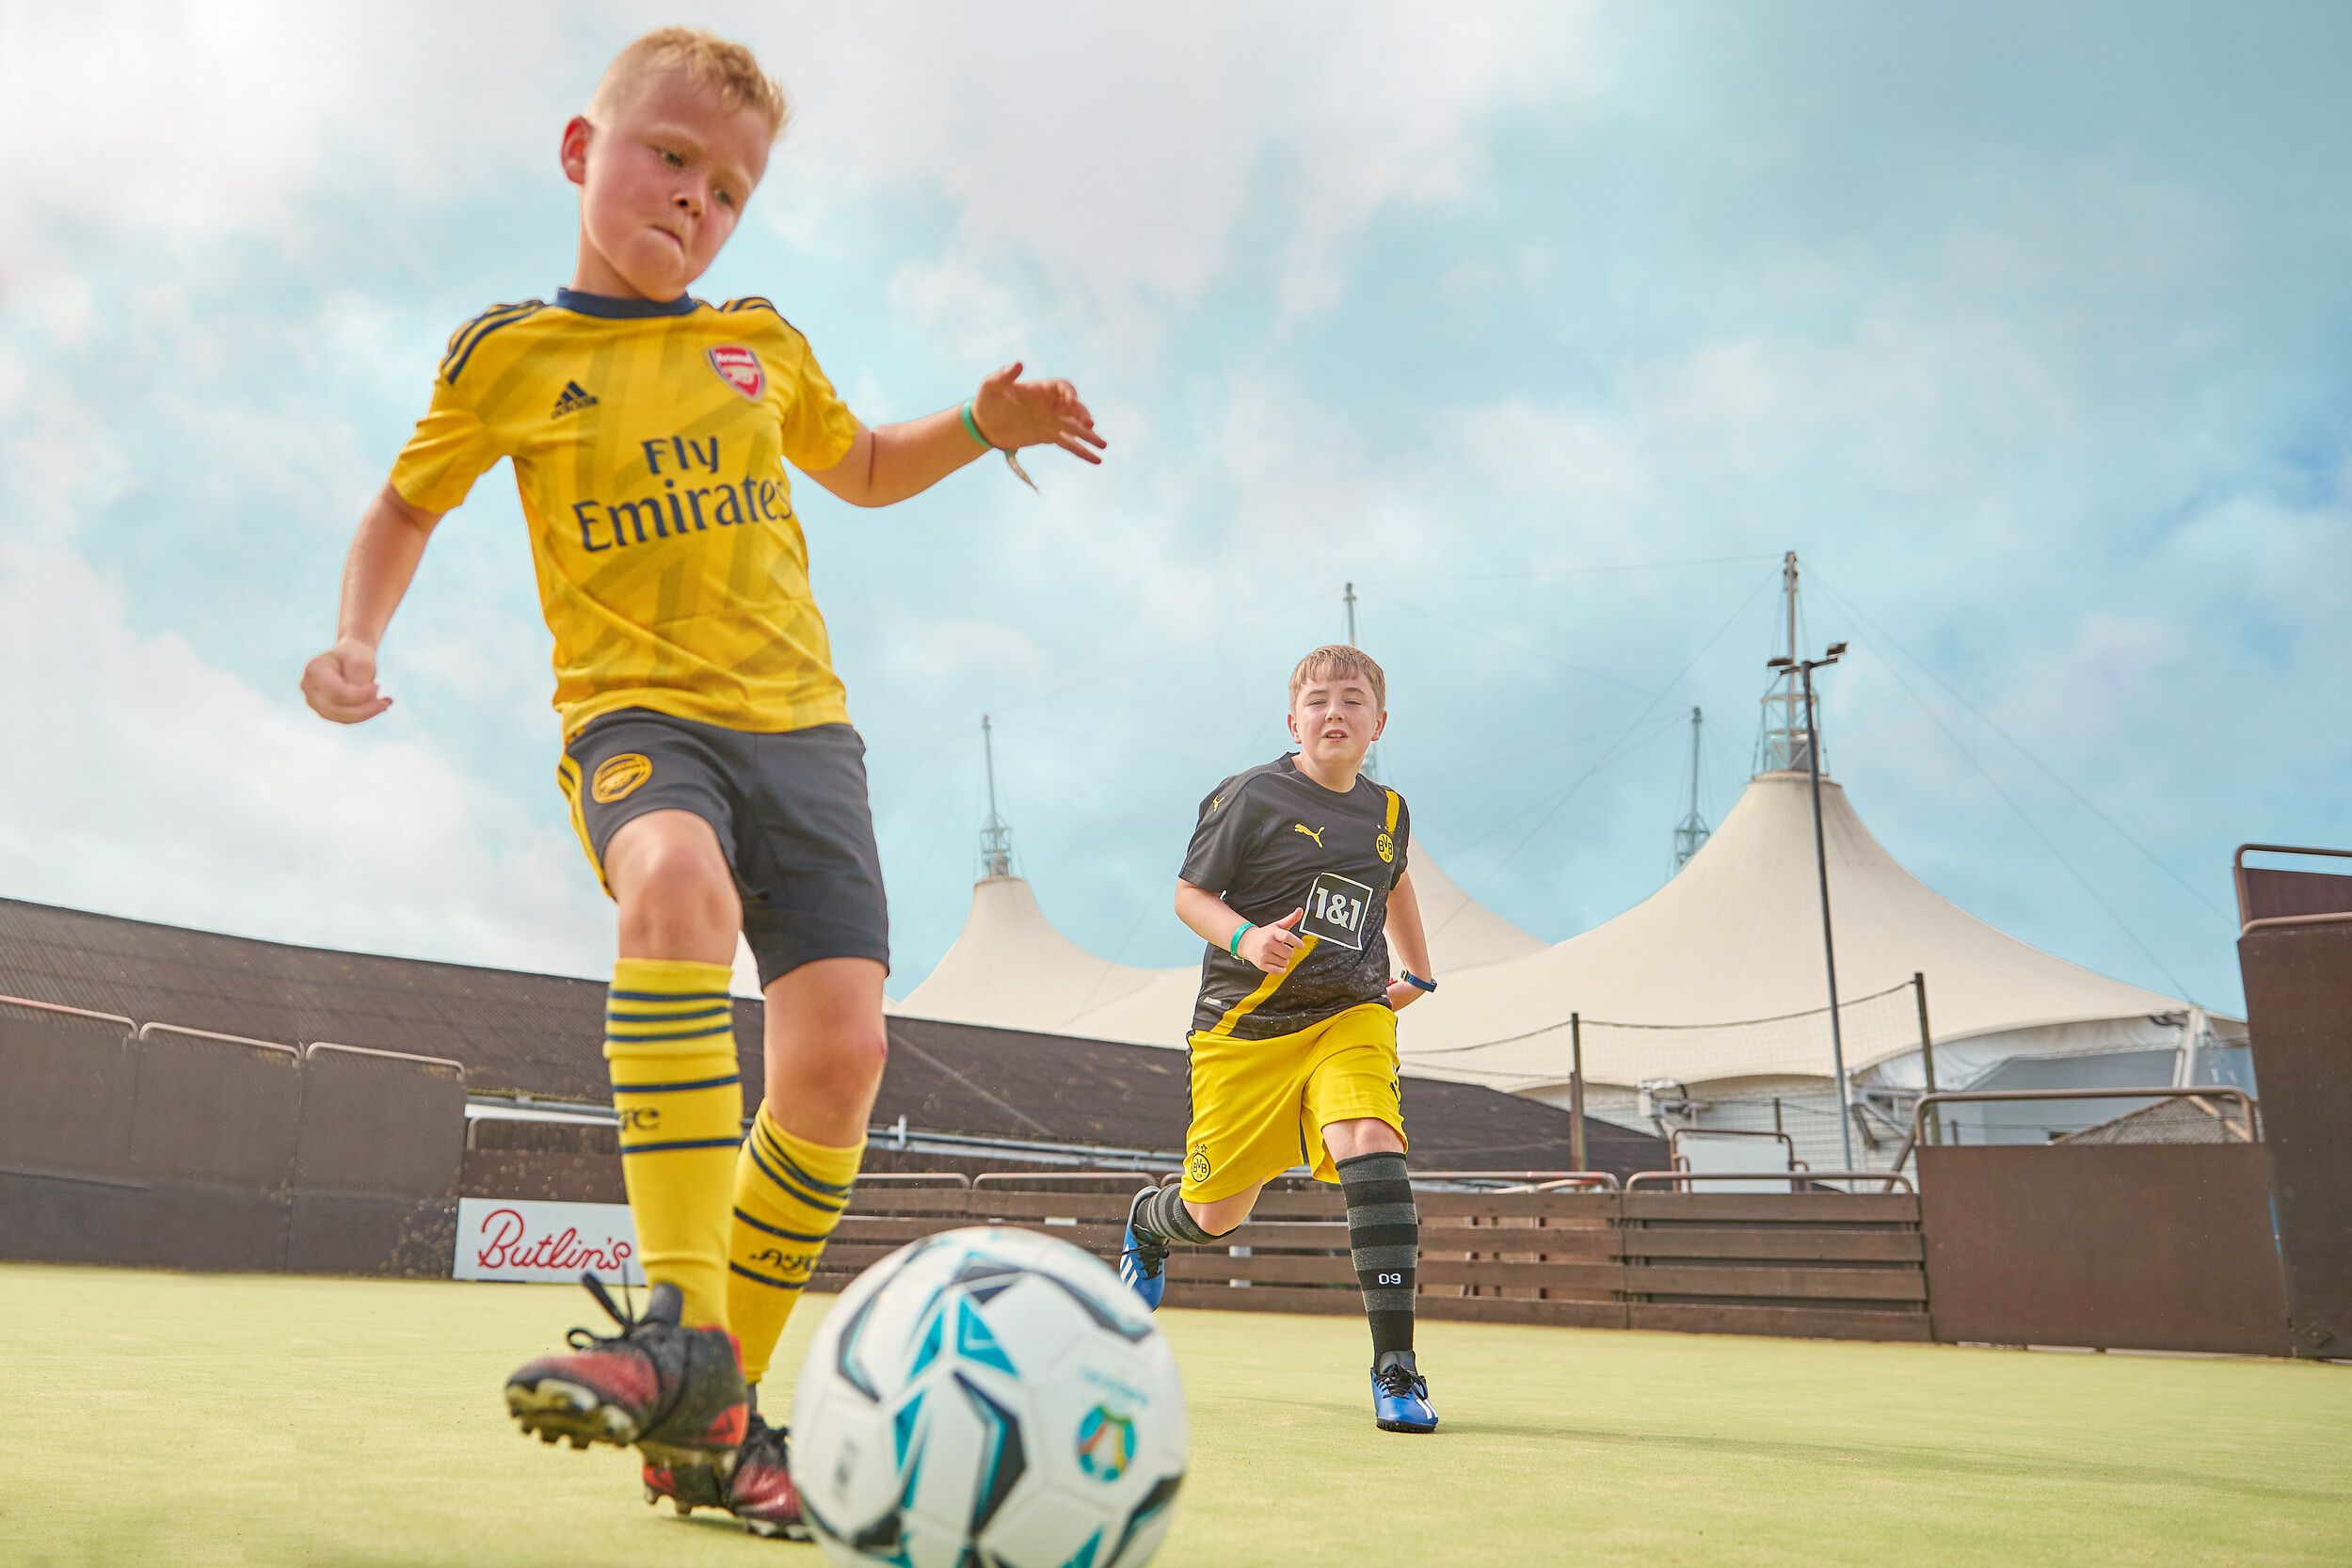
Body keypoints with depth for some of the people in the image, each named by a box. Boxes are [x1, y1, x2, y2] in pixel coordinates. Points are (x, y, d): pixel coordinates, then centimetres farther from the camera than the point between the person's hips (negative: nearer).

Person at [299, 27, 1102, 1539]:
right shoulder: (511, 351, 8)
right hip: (635, 712, -3)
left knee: (839, 1048, -12)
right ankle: (680, 1320, -37)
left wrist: (979, 427, 12)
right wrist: (360, 638, 2)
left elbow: (859, 467, 30)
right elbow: (408, 505, 20)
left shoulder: (763, 342, 15)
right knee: (678, 885, -39)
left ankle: (718, 1420, 2)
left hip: (802, 719, 3)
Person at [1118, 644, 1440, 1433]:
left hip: (1350, 1018, 3)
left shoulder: (1388, 812, 9)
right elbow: (1188, 894, -5)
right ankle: (1148, 1223, 46)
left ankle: (1395, 1363, -22)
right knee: (1216, 1212, 7)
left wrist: (1419, 971, 27)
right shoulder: (1254, 795, -7)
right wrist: (1245, 938, -23)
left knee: (1370, 1143, -27)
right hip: (1246, 1024, -2)